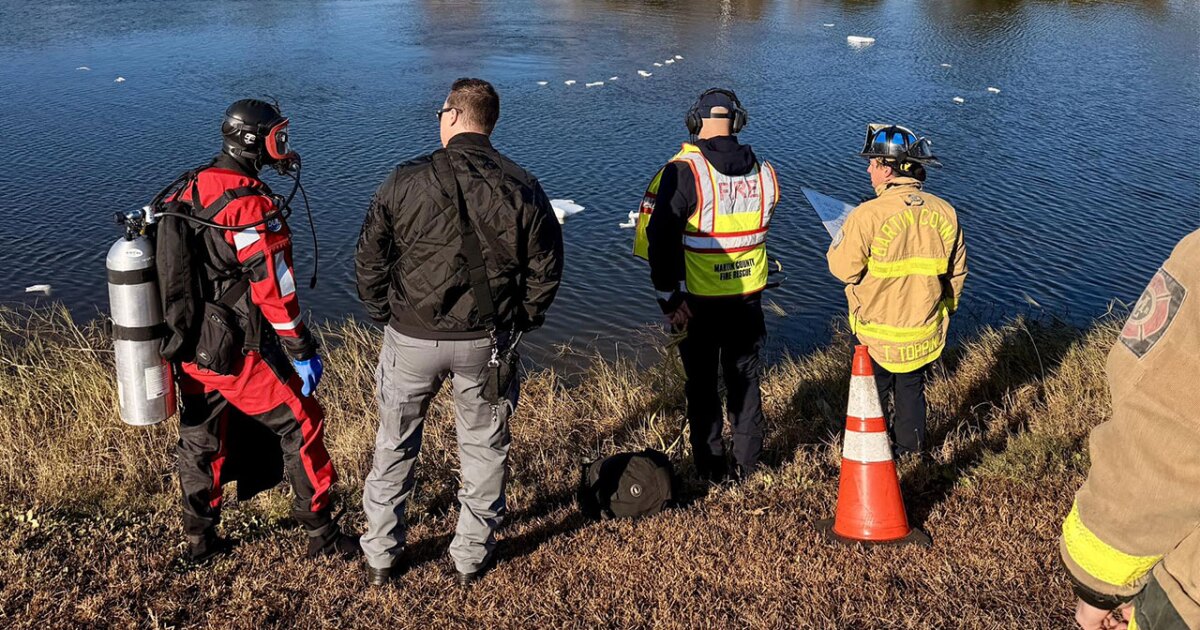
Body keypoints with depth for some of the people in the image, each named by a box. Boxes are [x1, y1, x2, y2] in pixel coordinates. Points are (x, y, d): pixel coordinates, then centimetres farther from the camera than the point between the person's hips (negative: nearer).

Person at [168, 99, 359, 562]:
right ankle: (320, 532, 16)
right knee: (301, 426, 7)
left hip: (189, 346, 8)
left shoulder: (187, 191, 6)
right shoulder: (249, 203, -20)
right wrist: (303, 352, -15)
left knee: (200, 440, 18)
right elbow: (272, 287, -21)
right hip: (240, 350, -8)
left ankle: (200, 539, 31)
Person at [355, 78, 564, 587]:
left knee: (394, 448, 18)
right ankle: (472, 557, 30)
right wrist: (519, 322, 12)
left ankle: (380, 556, 30)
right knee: (484, 449, 18)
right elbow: (546, 270, -1)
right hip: (486, 343, 1)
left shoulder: (406, 182, -9)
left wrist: (383, 316, 11)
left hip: (410, 338, 0)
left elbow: (369, 259, -3)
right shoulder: (522, 190, -6)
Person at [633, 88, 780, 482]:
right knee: (745, 379, 19)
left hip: (698, 302, -4)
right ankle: (748, 461, 29)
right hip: (749, 299, 4)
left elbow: (659, 238, -20)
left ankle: (711, 469, 19)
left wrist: (669, 298, -14)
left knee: (702, 386, 11)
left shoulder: (684, 172, -17)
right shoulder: (764, 173, -2)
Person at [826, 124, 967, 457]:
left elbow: (843, 268, -15)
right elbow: (957, 272, 5)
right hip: (926, 330, 4)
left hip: (878, 332, -4)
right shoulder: (945, 212, -5)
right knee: (911, 389, 22)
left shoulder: (867, 216, -23)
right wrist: (945, 309, 21)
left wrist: (840, 239, 5)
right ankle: (910, 447, 37)